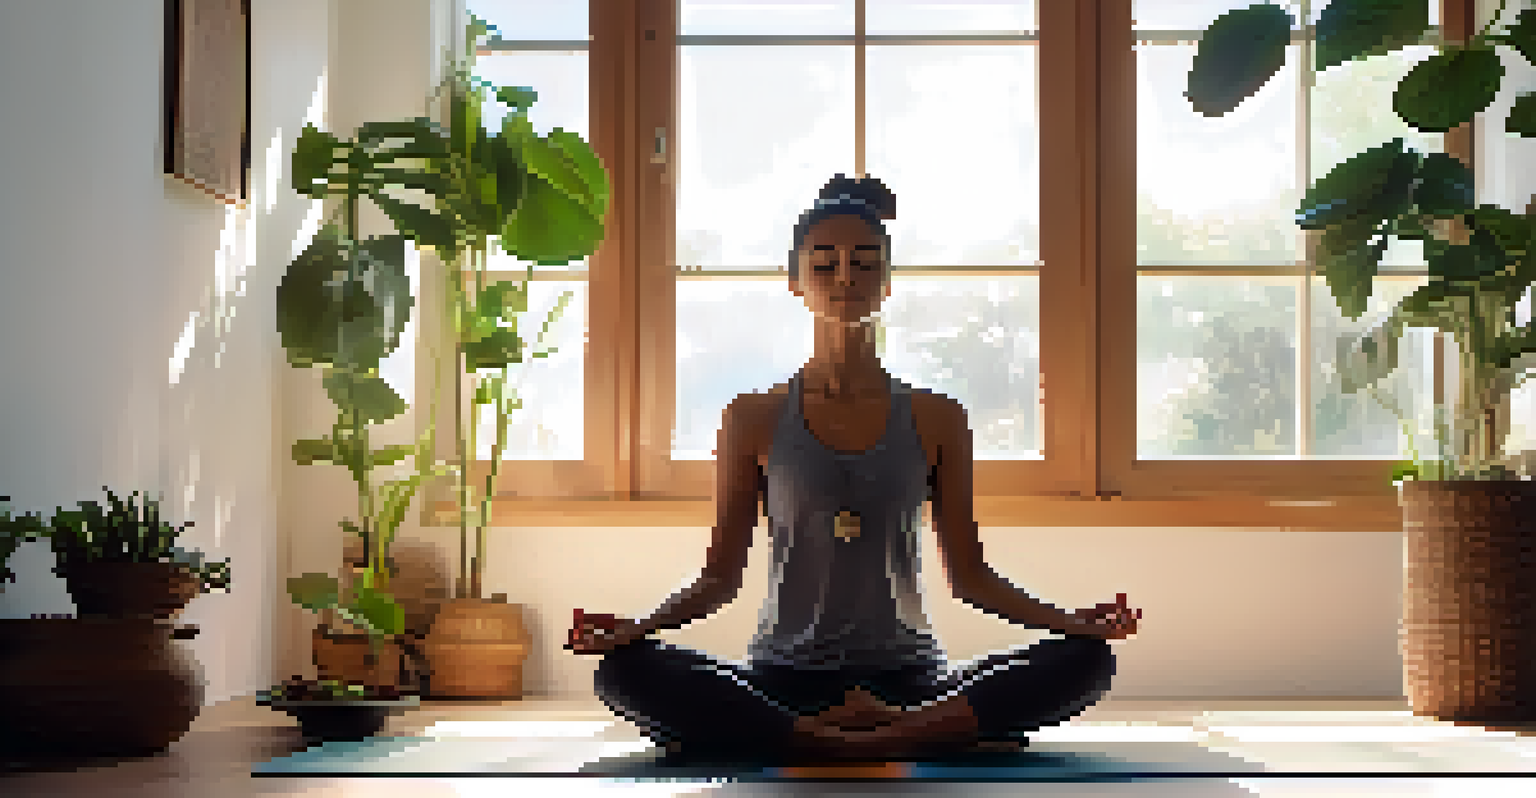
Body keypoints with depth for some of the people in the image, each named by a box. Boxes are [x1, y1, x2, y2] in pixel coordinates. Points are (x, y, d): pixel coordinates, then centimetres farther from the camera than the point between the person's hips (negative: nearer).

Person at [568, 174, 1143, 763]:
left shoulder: (935, 419, 8)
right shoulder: (754, 419, 6)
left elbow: (968, 573, 10)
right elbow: (721, 575, 7)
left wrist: (1066, 620, -6)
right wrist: (638, 626, -12)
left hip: (905, 680, 1)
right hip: (784, 679, 0)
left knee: (1086, 659, -23)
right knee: (623, 670, -30)